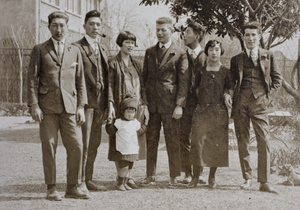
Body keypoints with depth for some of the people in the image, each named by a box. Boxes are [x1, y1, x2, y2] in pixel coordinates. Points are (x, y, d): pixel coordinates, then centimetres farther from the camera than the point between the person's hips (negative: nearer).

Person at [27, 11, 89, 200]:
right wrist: (34, 105, -6)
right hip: (47, 107, -2)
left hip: (69, 107, 2)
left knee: (76, 147, -3)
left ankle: (73, 188, 8)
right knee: (49, 148, -1)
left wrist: (81, 106, 5)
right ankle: (52, 189, 7)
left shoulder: (75, 51, 15)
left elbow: (80, 80, 14)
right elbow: (32, 78, 3)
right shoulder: (39, 50, 8)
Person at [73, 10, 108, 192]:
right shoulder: (77, 48, -6)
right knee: (83, 143, -5)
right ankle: (79, 182, 1)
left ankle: (88, 180, 19)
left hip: (100, 103, 7)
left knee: (95, 143, 11)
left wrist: (106, 103, 12)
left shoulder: (103, 49, 18)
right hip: (85, 102, -7)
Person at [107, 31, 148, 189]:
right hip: (120, 107, -5)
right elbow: (109, 85, -6)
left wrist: (144, 106, 10)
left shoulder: (136, 64, 17)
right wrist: (111, 104, -16)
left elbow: (142, 87, 17)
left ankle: (128, 175, 11)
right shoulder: (113, 63, 0)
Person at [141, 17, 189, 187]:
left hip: (170, 104, -4)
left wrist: (179, 105, -11)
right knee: (151, 141, 5)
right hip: (151, 103, 4)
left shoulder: (180, 54, 2)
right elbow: (145, 76, 17)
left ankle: (174, 177, 10)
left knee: (173, 142, 1)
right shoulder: (150, 52, 15)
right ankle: (150, 176, 13)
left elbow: (184, 81, -3)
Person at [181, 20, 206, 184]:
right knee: (184, 138, 0)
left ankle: (200, 173, 11)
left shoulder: (205, 57, 3)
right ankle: (188, 174, 7)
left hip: (201, 103, -1)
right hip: (185, 102, 2)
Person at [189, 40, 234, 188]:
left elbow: (231, 93, 8)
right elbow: (196, 89, 14)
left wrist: (227, 95, -9)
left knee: (217, 145, 1)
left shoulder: (225, 72, 5)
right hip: (201, 110, 0)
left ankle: (212, 177, 13)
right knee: (198, 143, -6)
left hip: (219, 112, 0)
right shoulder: (201, 70, 8)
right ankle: (195, 177, 4)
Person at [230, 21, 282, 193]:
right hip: (240, 103, 2)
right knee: (243, 142, 2)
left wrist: (267, 93, 2)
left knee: (264, 141, -9)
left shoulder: (269, 56, 12)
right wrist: (232, 97, 4)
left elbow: (277, 79, 13)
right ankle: (247, 178, 11)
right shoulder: (236, 59, 14)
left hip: (260, 103, -1)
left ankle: (264, 182, -5)